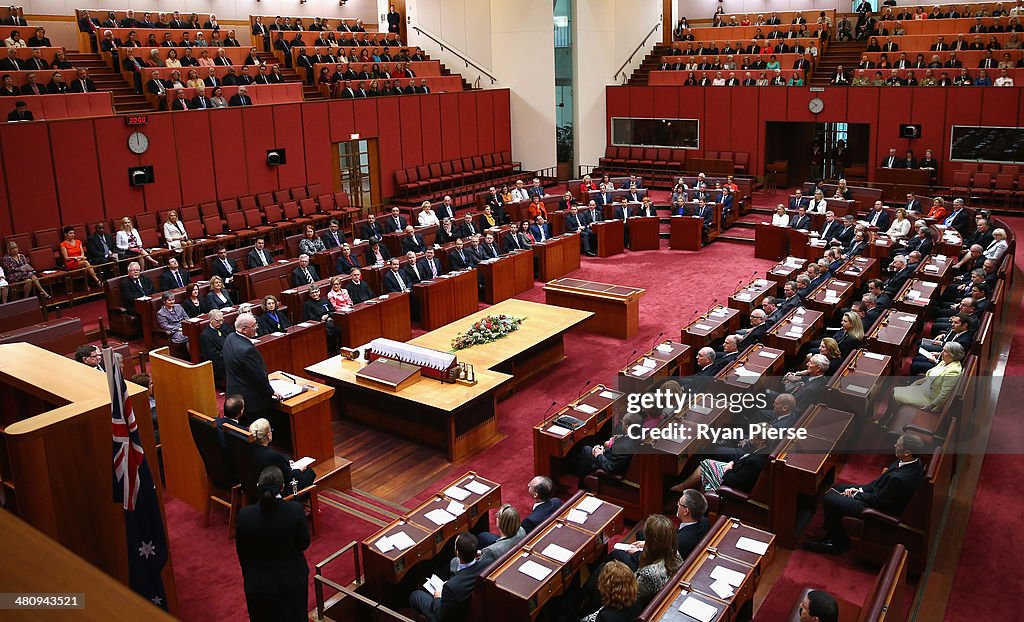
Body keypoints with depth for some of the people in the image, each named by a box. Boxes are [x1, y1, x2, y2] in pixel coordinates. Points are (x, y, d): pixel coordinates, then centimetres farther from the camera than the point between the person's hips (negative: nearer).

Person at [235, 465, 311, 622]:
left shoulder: (244, 515, -19)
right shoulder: (296, 510, -23)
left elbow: (242, 553, -6)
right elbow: (304, 543, -9)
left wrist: (247, 577, 11)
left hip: (259, 584, 1)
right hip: (293, 579, 0)